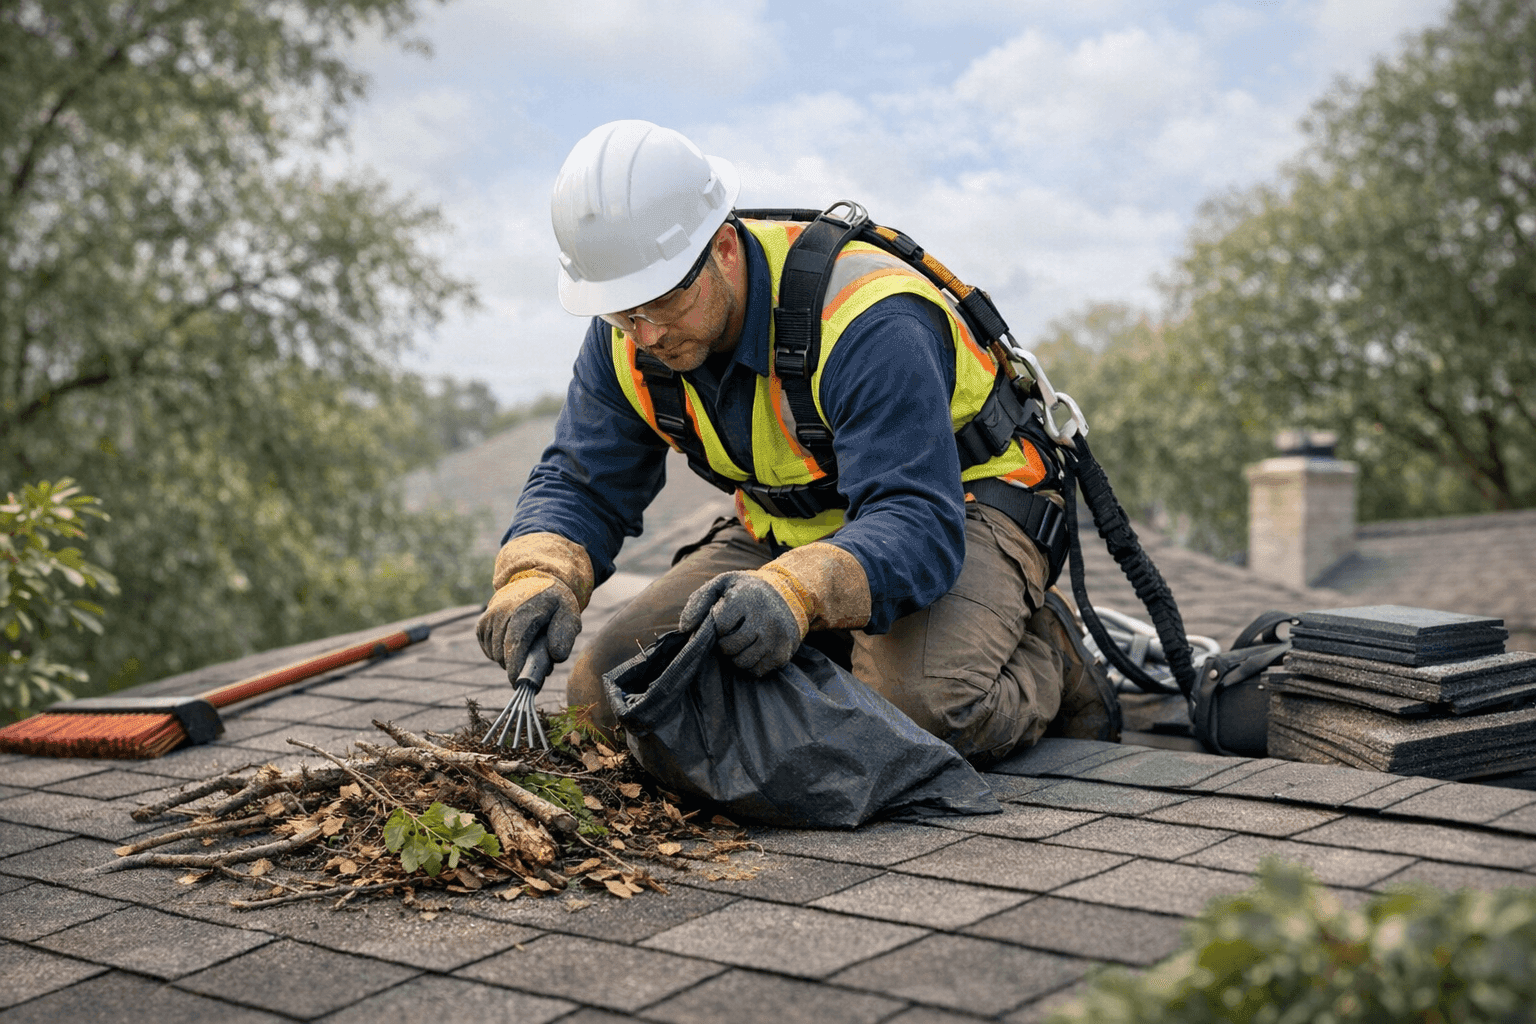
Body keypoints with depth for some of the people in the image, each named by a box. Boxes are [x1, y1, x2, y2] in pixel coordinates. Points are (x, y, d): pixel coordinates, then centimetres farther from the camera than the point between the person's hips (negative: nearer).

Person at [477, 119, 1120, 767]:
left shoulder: (868, 324, -32)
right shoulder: (627, 336, -11)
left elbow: (919, 524, -39)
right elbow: (578, 486, -6)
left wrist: (795, 590, -59)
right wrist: (536, 580, -29)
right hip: (786, 528, 7)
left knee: (920, 705, -37)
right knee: (605, 689, -8)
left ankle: (1048, 659, -2)